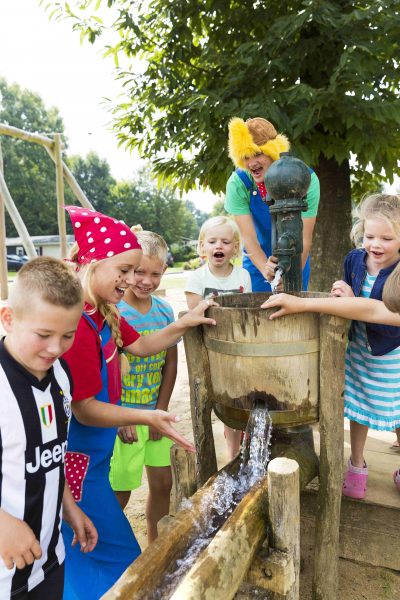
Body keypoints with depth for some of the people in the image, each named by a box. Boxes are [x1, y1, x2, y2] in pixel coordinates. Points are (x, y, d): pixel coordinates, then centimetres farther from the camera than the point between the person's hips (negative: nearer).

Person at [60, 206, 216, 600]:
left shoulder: (105, 314, 2)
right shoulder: (76, 324, -28)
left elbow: (140, 346, 15)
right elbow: (85, 410, -23)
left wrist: (185, 323, 7)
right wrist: (145, 417, -22)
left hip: (93, 456, 9)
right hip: (77, 461, -9)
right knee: (113, 555, 8)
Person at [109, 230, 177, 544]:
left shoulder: (165, 310, 0)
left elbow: (171, 363, 5)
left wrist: (161, 411, 1)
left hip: (155, 413, 5)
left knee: (162, 482, 15)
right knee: (119, 492, 7)